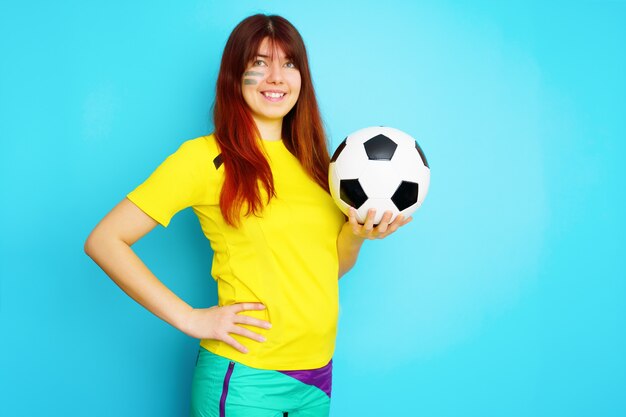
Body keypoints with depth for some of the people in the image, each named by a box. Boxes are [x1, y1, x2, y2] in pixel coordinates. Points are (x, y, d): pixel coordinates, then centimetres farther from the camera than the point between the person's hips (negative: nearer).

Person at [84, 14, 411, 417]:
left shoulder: (311, 160, 6)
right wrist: (189, 318, -16)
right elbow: (104, 240, -13)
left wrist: (358, 233, -8)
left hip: (319, 373, 6)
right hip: (245, 379, -6)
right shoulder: (205, 156, -11)